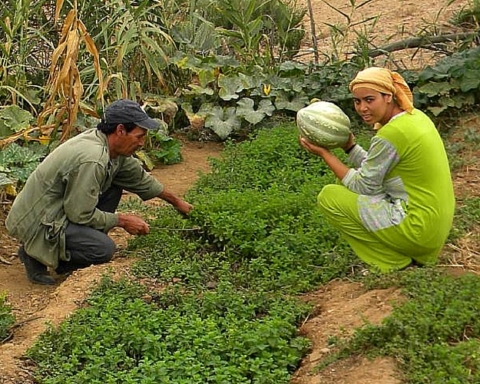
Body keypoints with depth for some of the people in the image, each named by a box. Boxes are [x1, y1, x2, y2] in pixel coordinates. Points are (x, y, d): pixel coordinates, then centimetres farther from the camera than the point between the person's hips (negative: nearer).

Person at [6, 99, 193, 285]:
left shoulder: (109, 144, 0)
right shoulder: (92, 159, -29)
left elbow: (139, 177, 17)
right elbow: (80, 214, -23)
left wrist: (176, 201, 23)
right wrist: (122, 221, -11)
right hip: (36, 221, -10)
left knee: (113, 186, 9)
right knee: (104, 249, -23)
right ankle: (36, 253, -3)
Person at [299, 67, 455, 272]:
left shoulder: (391, 135, -22)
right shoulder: (414, 116, 6)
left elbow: (363, 187, -11)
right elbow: (373, 169, 13)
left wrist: (324, 153, -6)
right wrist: (348, 143, 5)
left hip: (417, 229, -10)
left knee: (329, 196, -6)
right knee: (344, 183, 19)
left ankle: (396, 262, 1)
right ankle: (409, 255, 16)